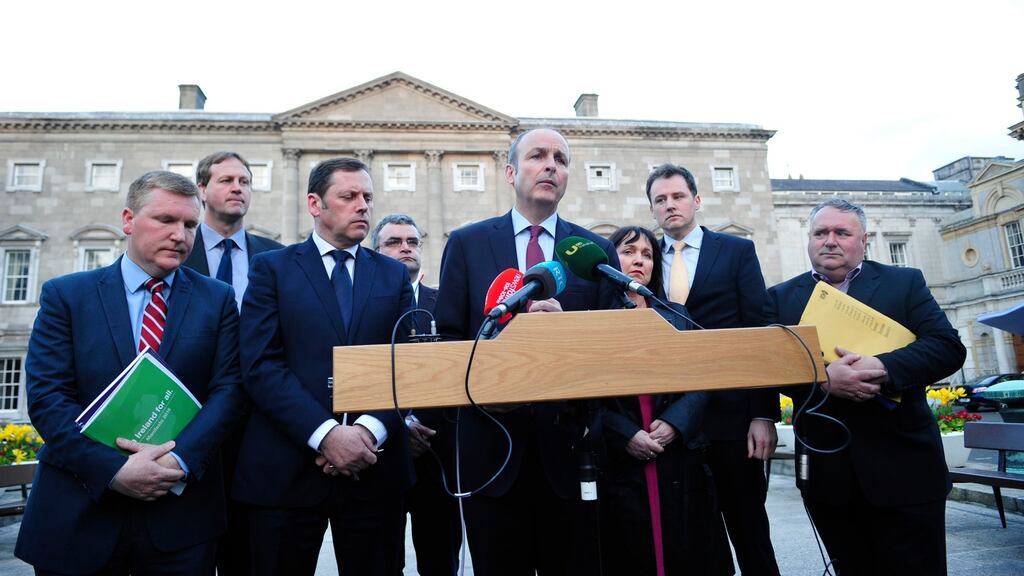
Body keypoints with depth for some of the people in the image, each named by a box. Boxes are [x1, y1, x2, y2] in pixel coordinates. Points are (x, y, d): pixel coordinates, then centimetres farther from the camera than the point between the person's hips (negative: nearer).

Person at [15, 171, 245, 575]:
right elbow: (46, 396, -6)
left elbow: (228, 389, -3)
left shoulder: (217, 299, 3)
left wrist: (180, 458, -17)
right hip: (79, 511, 0)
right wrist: (114, 469, -16)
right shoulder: (65, 295, 2)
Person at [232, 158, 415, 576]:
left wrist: (370, 430, -13)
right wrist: (326, 433, -17)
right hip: (287, 469, -2)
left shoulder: (394, 275, 11)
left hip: (374, 469, 2)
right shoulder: (272, 268, 4)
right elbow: (261, 365, -7)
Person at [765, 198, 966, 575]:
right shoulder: (781, 297, 7)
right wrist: (823, 379, -23)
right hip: (825, 472, 1)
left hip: (902, 464, -1)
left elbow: (948, 346, -5)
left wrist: (882, 368, -22)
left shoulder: (905, 282, 6)